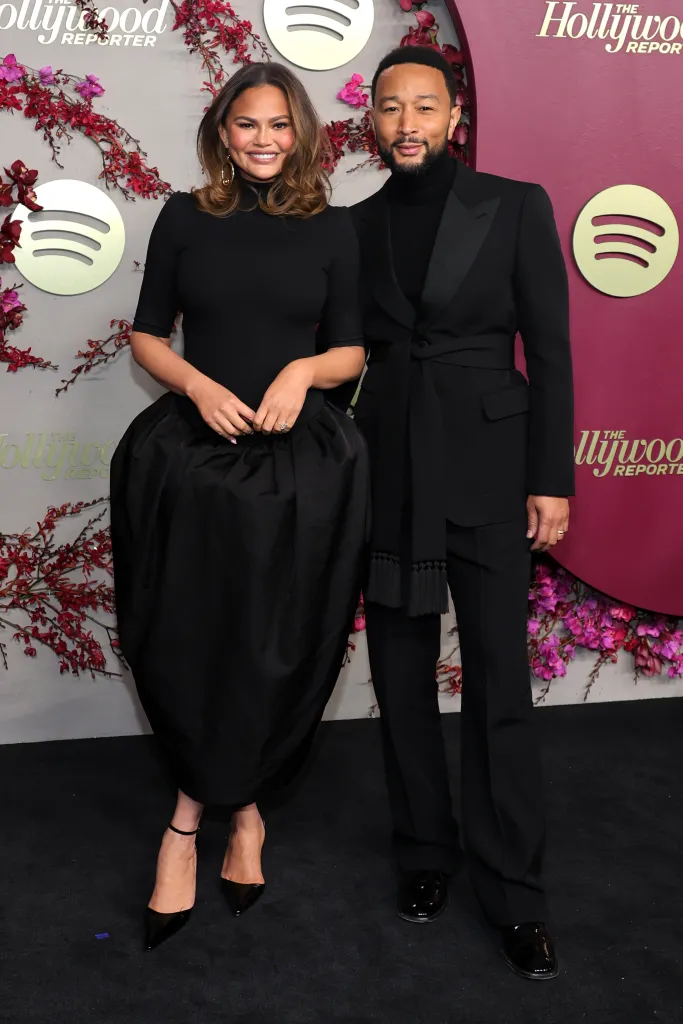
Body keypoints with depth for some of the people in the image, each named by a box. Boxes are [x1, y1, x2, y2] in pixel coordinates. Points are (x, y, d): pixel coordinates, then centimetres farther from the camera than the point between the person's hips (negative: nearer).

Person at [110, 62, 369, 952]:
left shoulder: (330, 227, 6)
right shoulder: (185, 219, 6)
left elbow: (352, 352, 8)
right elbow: (147, 336, 8)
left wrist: (304, 369, -13)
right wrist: (199, 386, -10)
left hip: (302, 458, 0)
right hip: (193, 452, 0)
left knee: (277, 646, 3)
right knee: (191, 640, 0)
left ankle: (193, 815, 21)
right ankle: (240, 810, 20)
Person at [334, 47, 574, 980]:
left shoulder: (515, 206, 0)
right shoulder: (355, 227, 8)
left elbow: (549, 348, -2)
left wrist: (552, 480, -6)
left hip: (488, 469, -3)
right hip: (388, 471, 3)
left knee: (499, 685, -1)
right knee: (402, 677, 10)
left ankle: (513, 892, 12)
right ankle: (424, 853, 27)